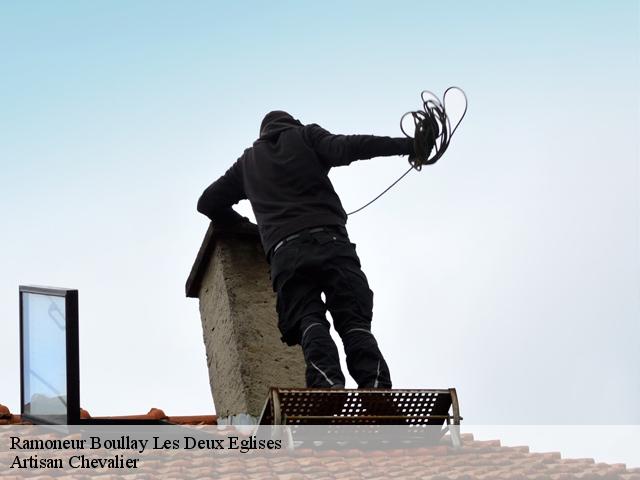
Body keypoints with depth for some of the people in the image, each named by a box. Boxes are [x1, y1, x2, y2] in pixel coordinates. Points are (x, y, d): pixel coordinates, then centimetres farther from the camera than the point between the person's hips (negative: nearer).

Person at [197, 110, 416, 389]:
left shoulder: (248, 161, 32)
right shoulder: (306, 135, 23)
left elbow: (208, 203, 36)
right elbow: (345, 148, 2)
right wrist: (406, 145, -4)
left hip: (284, 251, 1)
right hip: (329, 240, -1)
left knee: (308, 320, -12)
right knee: (354, 322, -9)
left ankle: (328, 382, -40)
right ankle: (376, 388, -33)